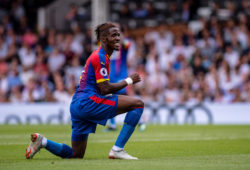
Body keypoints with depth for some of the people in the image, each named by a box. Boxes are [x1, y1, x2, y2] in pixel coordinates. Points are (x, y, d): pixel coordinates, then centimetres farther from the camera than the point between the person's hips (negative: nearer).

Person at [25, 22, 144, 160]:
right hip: (88, 102, -10)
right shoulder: (100, 57, -9)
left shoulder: (101, 55, 22)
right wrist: (129, 81, -6)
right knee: (138, 104, -14)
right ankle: (117, 149, -17)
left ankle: (42, 141, 9)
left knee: (76, 155, 16)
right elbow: (105, 89, -15)